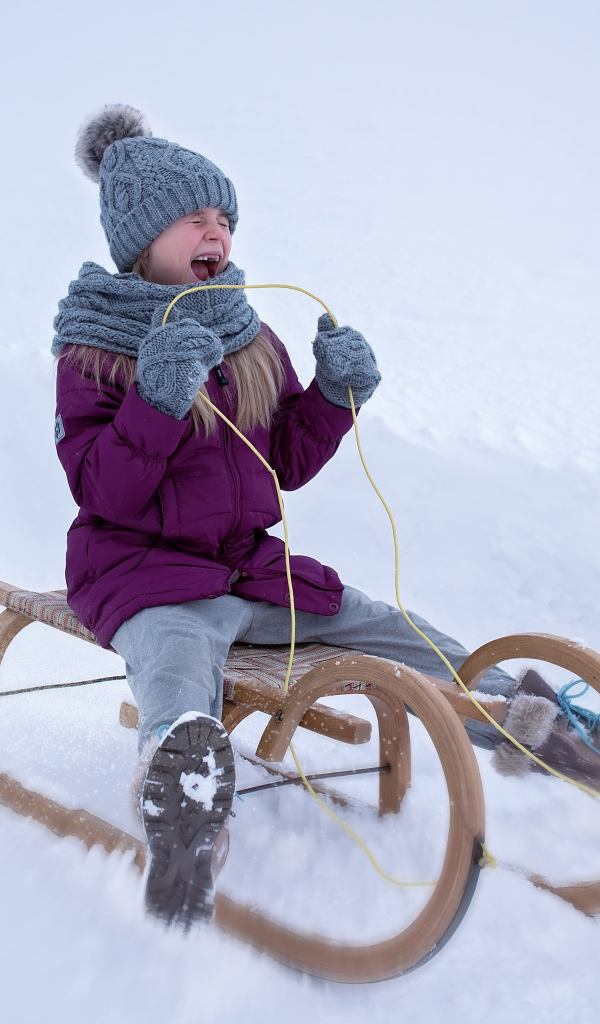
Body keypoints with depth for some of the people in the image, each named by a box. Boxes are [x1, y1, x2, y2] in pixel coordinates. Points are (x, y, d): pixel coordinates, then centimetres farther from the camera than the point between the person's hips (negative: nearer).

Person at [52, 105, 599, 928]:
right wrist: (157, 404, -28)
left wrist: (335, 395, -5)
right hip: (144, 574, -5)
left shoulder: (252, 339, 11)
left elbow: (285, 466, 11)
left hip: (254, 569, 5)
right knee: (184, 717, -38)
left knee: (406, 644, 1)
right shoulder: (95, 347, -3)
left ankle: (523, 718, 16)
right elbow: (102, 495, -13)